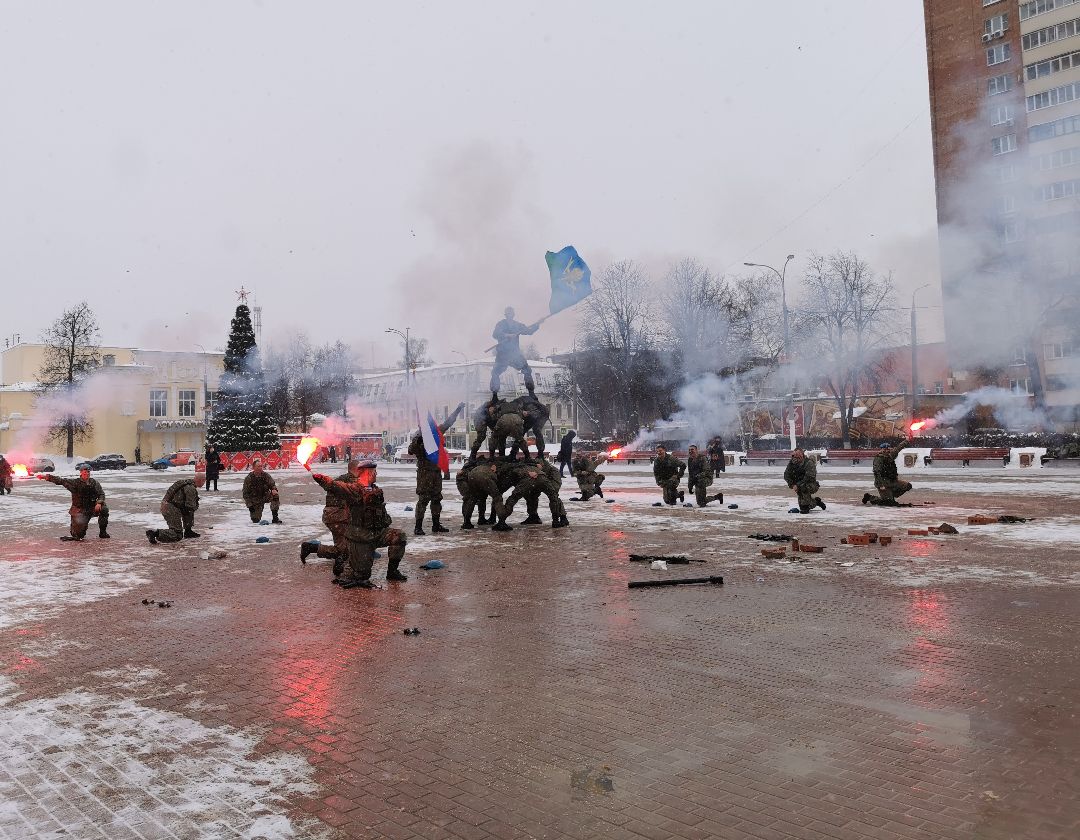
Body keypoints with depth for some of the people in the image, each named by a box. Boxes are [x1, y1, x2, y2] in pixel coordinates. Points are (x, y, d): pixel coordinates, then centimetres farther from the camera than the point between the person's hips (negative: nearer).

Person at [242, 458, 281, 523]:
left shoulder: (266, 475, -7)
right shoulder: (249, 478, -12)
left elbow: (272, 485, -3)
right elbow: (245, 493, -7)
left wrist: (274, 490, -29)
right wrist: (249, 505, -14)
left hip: (266, 496, 1)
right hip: (255, 500, -1)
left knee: (275, 495, -31)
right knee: (255, 520, -9)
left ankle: (275, 518, -22)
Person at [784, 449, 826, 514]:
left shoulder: (809, 463, -22)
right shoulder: (792, 463, -4)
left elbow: (809, 477, -31)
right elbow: (786, 475, -2)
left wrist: (798, 485, -34)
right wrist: (792, 485, -16)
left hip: (812, 486, -7)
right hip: (800, 487, 7)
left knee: (804, 487, -39)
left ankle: (805, 508, -27)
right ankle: (816, 501, 42)